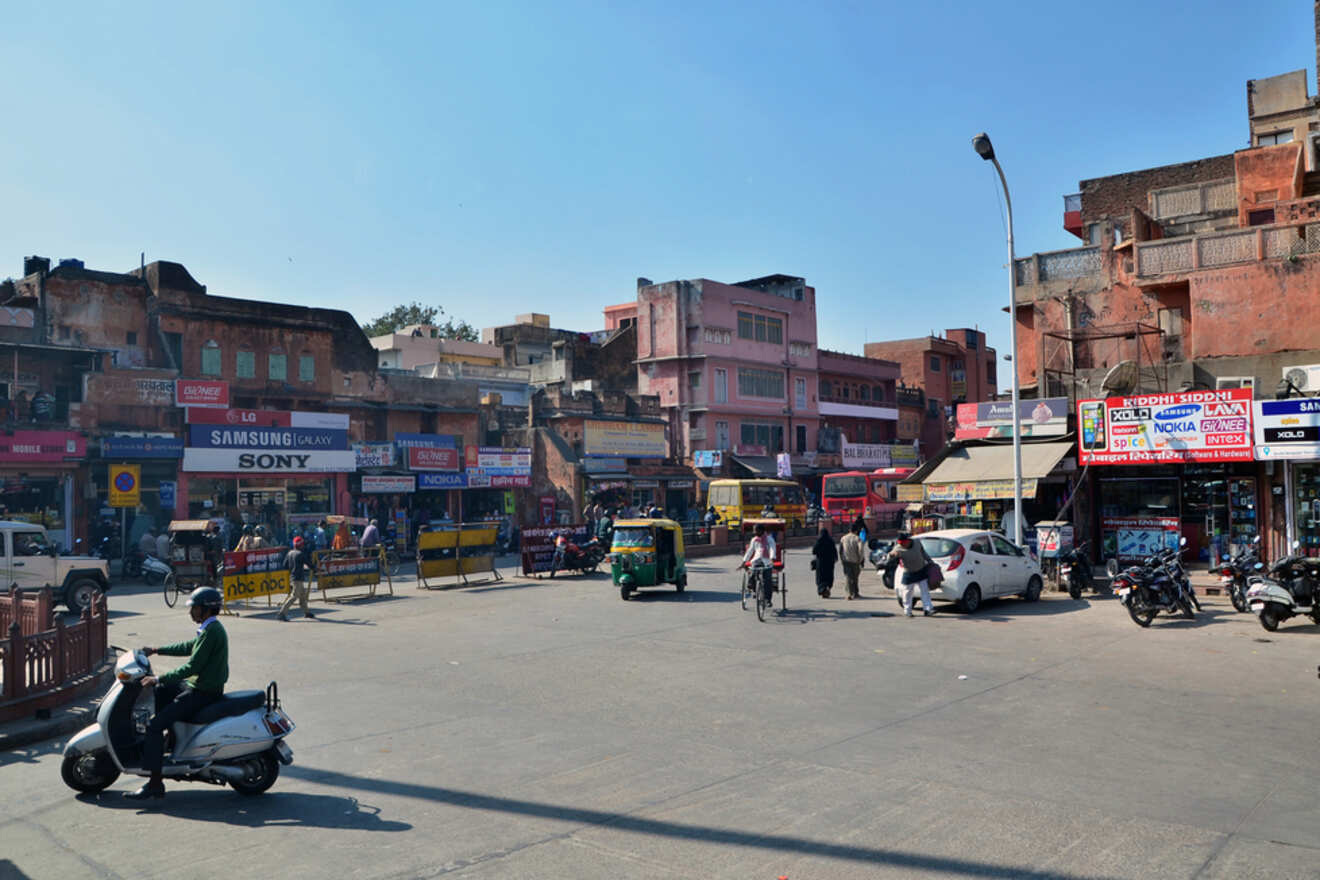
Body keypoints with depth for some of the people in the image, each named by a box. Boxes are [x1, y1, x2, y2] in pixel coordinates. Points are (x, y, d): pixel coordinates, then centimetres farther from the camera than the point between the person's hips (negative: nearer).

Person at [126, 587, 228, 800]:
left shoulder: (211, 632, -22)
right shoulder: (211, 628, 10)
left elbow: (192, 667, -24)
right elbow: (187, 647, 24)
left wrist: (159, 678, -20)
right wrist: (156, 650, 23)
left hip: (202, 692, -11)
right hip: (198, 683, 11)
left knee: (155, 725, -14)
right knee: (156, 693, 24)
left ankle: (155, 783, -10)